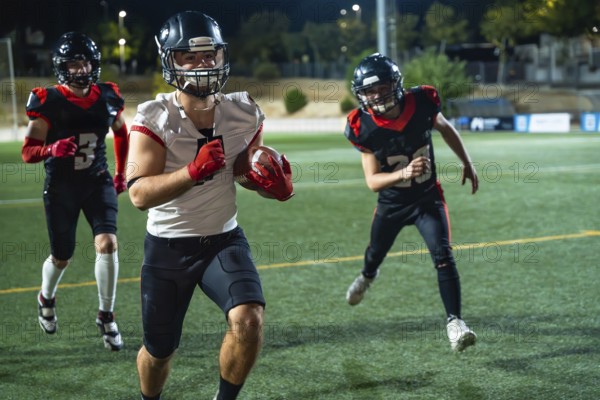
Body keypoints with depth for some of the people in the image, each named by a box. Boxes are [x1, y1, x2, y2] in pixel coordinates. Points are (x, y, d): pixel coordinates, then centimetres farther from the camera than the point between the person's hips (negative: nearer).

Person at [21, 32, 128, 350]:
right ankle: (46, 299, 44)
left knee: (107, 244, -17)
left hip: (98, 182, 2)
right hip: (61, 187, -2)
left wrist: (121, 173, 20)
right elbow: (27, 152, -13)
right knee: (62, 258, 9)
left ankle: (106, 316, -1)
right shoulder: (49, 103, -13)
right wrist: (52, 150, -34)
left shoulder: (106, 98, -2)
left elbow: (121, 133, 19)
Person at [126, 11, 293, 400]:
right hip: (168, 247, -1)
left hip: (224, 239, 2)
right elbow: (140, 194, -25)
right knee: (160, 350, 12)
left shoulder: (244, 113, -6)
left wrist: (277, 184, -13)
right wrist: (194, 171, -40)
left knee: (248, 320, -24)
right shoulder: (154, 118, -16)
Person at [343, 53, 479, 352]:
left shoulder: (421, 103, -22)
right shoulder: (364, 127, -24)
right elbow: (372, 181, -22)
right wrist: (404, 173, -40)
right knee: (376, 253, 25)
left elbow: (445, 128, 3)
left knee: (443, 257, -19)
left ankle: (454, 322, -13)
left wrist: (467, 163, 8)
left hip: (428, 198, -1)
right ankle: (367, 276, 62)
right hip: (391, 202, 1)